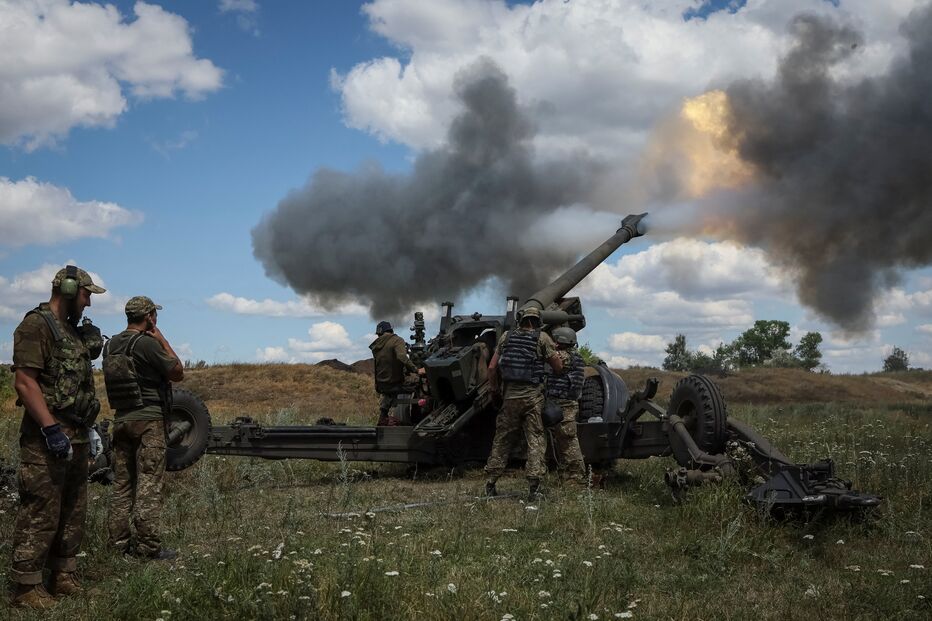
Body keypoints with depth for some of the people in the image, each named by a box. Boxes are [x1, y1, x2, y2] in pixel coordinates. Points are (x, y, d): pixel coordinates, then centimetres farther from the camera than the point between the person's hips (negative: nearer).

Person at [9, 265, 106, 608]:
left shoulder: (71, 329, 18)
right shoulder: (36, 325, -10)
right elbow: (25, 382, -19)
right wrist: (51, 429, -24)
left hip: (77, 435, 9)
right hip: (48, 437, -9)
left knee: (72, 512, 13)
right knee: (40, 513, -6)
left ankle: (62, 576, 23)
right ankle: (26, 587, 1)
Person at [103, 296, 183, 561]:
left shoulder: (111, 345, 9)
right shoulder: (147, 343, -14)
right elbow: (177, 372, -7)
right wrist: (162, 340, -1)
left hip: (120, 419, 7)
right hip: (148, 419, -7)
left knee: (122, 484, 11)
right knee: (149, 484, -4)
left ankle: (119, 542, 15)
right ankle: (148, 546, -3)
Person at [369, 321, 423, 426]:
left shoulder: (376, 346, 9)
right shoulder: (397, 340, -11)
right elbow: (402, 357, -27)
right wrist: (416, 370, -27)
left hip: (381, 384, 7)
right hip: (395, 384, -7)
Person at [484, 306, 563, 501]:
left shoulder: (506, 337, 8)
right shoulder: (542, 338, -2)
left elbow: (492, 368, 7)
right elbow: (558, 368, -3)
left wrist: (494, 389, 20)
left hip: (510, 395, 3)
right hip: (533, 396, -3)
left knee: (502, 439, 12)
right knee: (536, 439, 2)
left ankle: (490, 484, 16)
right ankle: (533, 486, -5)